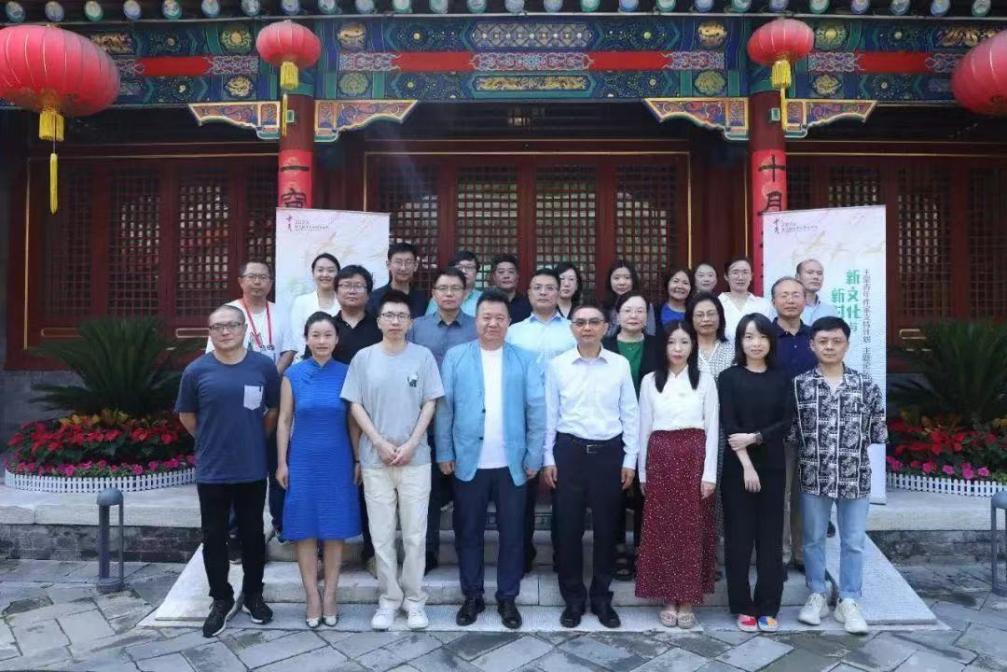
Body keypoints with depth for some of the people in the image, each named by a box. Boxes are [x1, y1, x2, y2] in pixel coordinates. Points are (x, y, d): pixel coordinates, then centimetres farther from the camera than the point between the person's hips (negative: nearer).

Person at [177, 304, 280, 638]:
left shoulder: (264, 366, -4)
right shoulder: (196, 371, -5)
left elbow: (275, 410, 7)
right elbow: (186, 416, 8)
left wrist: (255, 438, 9)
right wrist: (211, 440, 11)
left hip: (253, 469, 0)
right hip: (211, 471, 0)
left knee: (253, 534, 13)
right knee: (214, 537, 9)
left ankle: (253, 594, 30)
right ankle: (222, 600, 26)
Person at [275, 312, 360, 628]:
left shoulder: (346, 373, -1)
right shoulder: (293, 374, -1)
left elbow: (354, 421, 3)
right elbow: (284, 421, 2)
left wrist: (358, 460, 1)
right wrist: (282, 463, -1)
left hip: (337, 460, 0)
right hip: (303, 460, 0)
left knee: (335, 529, 6)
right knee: (306, 529, 5)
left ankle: (330, 594, 19)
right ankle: (312, 596, 17)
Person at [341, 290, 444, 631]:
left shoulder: (423, 356, 0)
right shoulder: (363, 357, 2)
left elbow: (429, 404, 0)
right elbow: (355, 405, 2)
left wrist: (411, 444, -9)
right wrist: (379, 443, -8)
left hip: (416, 458, 0)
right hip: (375, 459, 1)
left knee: (415, 533, 5)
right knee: (382, 534, 7)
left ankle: (414, 599, 20)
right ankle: (389, 599, 22)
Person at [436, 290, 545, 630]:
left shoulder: (525, 359, 2)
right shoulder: (455, 357, 1)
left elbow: (536, 410, 0)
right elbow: (444, 407, 0)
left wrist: (534, 456, -4)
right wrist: (444, 453, -3)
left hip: (512, 463, 0)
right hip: (468, 462, 0)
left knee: (511, 533, 10)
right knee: (468, 532, 11)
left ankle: (507, 598, 26)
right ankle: (472, 596, 28)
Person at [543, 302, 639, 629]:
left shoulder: (620, 364, 0)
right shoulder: (558, 365, 0)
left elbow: (630, 414, 4)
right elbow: (549, 414, 3)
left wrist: (630, 459, 2)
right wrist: (547, 458, 1)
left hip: (609, 451, 1)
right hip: (570, 450, 0)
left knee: (606, 527, 10)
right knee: (568, 527, 6)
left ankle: (601, 597, 26)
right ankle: (573, 598, 23)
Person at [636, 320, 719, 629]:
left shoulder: (705, 380, 3)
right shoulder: (650, 381, 5)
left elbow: (712, 429, 1)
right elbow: (644, 428, 6)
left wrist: (709, 472, -5)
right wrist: (642, 471, 5)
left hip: (693, 457, -1)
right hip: (660, 458, 1)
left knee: (692, 529, 3)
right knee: (662, 528, 4)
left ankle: (687, 600, 15)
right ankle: (669, 599, 17)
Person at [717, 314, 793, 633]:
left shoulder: (781, 378, 7)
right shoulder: (729, 378, 0)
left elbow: (786, 422, -1)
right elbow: (728, 426, -7)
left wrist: (755, 437, -15)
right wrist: (746, 465, -15)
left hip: (773, 465, 2)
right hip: (737, 466, -2)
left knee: (770, 536, 6)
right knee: (739, 536, 2)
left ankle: (768, 607, 17)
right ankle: (743, 607, 13)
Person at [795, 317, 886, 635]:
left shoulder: (866, 385, 0)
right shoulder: (799, 385, -4)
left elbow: (878, 430, 6)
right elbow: (788, 430, -4)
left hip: (856, 476, 1)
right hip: (814, 475, -1)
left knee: (853, 541, 10)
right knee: (814, 538, 12)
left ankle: (848, 601, 25)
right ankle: (816, 596, 29)